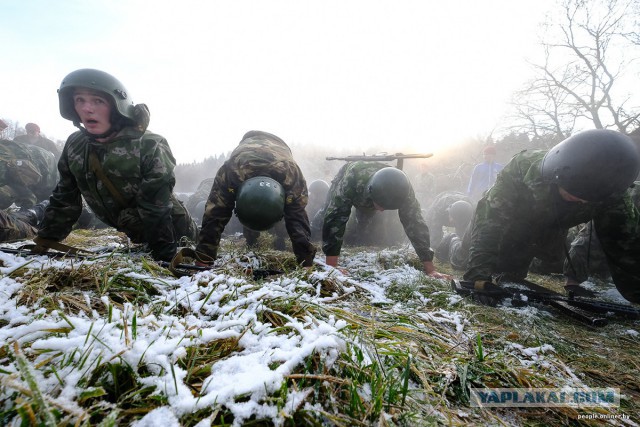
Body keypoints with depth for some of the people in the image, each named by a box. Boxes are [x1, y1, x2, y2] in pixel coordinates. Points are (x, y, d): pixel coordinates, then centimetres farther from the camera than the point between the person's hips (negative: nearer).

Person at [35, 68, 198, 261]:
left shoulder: (148, 146, -27)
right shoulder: (74, 146, -6)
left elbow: (157, 207, -28)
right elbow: (64, 200, 5)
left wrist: (164, 257, -27)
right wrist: (43, 240, 3)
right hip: (138, 236, 6)